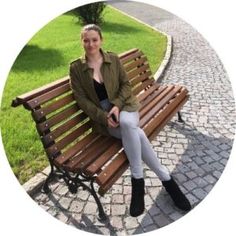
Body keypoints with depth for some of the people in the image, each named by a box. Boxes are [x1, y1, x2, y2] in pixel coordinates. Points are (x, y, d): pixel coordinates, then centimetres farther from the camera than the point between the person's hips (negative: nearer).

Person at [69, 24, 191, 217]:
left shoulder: (113, 59, 5)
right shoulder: (76, 68, 0)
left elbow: (126, 85, 4)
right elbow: (82, 99, -3)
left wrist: (117, 105, -15)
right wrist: (103, 116, -16)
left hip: (123, 105, 1)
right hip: (101, 115, -1)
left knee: (127, 123, -36)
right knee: (135, 133, -30)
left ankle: (137, 180, -19)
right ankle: (166, 178, -16)